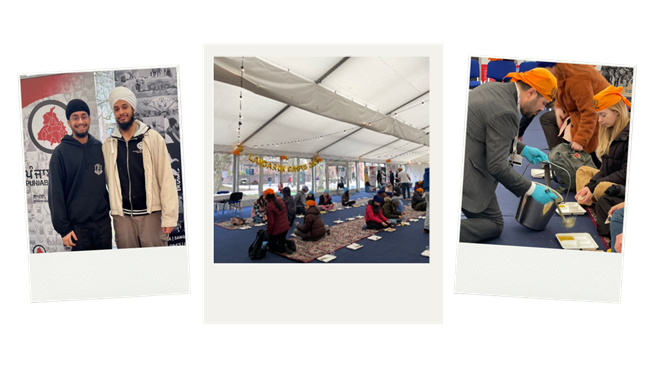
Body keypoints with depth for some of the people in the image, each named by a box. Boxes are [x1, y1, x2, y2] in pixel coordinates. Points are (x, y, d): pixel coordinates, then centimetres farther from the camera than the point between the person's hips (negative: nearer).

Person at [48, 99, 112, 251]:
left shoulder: (101, 148, 8)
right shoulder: (60, 152, -1)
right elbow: (55, 194, -4)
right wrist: (63, 228, -8)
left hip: (103, 222, 3)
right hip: (77, 225, -3)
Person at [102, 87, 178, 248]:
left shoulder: (152, 138, -2)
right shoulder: (108, 144, 8)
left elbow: (166, 179, -6)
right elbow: (108, 180, 10)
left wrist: (169, 216, -10)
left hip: (151, 213, -3)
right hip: (122, 216, 3)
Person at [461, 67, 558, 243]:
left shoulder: (494, 88, 8)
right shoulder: (505, 113, -21)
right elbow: (498, 166, -19)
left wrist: (522, 149, 18)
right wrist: (532, 189, -10)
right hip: (464, 172, -9)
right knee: (494, 225, 4)